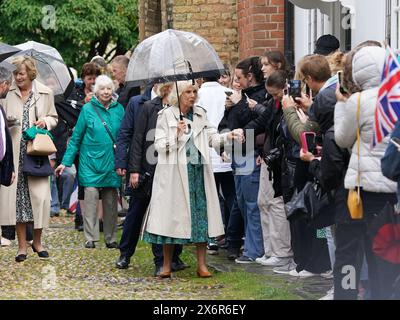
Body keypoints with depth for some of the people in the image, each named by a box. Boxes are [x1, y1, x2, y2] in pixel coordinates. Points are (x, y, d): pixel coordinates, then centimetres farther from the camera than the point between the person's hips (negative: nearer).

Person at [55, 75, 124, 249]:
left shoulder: (118, 109, 6)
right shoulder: (88, 109, -1)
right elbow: (76, 137, 3)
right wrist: (66, 162, 1)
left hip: (111, 162, 3)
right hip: (91, 161, -3)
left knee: (111, 200, 5)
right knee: (91, 196, -10)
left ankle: (110, 238, 14)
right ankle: (90, 238, -5)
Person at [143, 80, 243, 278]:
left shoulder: (200, 114, 13)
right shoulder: (166, 115, 1)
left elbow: (212, 138, 9)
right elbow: (159, 146, -4)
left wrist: (228, 137, -8)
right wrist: (176, 135, -19)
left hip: (199, 171, 4)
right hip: (174, 172, -4)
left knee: (201, 213, -1)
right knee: (172, 215, -2)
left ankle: (201, 265, 3)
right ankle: (166, 265, 7)